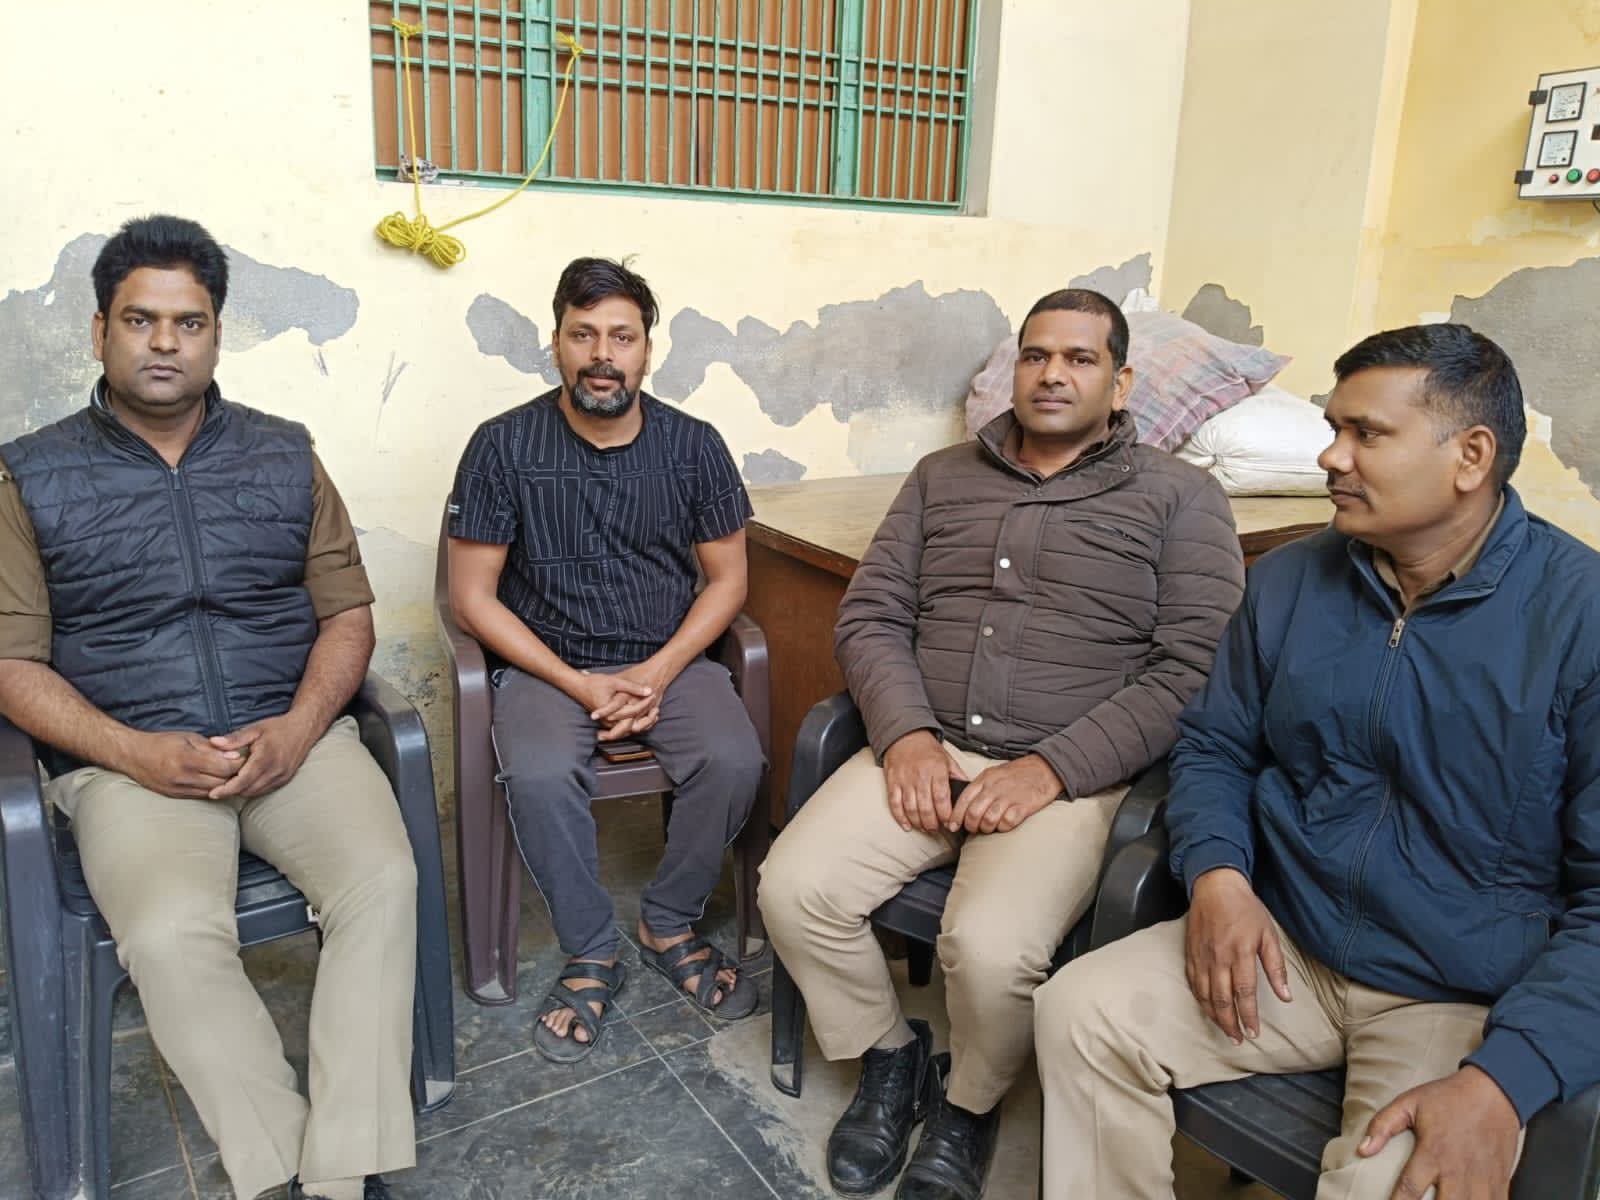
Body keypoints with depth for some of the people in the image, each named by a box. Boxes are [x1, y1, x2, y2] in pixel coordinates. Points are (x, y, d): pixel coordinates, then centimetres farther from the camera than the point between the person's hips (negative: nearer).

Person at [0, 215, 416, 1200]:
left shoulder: (284, 456, 9)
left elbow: (347, 610, 7)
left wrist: (298, 728, -10)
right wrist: (137, 753, -14)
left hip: (293, 736, 2)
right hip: (127, 759, -1)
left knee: (384, 881, -25)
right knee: (172, 935, -29)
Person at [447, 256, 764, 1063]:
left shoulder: (693, 445, 1)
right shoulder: (505, 445, -5)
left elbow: (726, 579, 4)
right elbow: (472, 597, -5)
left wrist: (658, 673, -12)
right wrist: (578, 684, -14)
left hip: (669, 662, 2)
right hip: (548, 664, -1)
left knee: (734, 761, -25)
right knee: (539, 777, -31)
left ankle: (668, 924, 3)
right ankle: (591, 957, -5)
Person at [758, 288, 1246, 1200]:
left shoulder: (1179, 498, 2)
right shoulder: (942, 476, 14)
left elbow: (1191, 668, -7)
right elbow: (870, 617, 9)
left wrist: (1053, 769, -16)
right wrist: (906, 733, -9)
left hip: (1070, 775, -3)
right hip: (924, 748, 4)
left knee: (991, 948, -28)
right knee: (793, 889, -17)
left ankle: (971, 1106, 9)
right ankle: (891, 1056, 13)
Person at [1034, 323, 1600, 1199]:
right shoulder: (1287, 583, 3)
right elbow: (1214, 747, 11)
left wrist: (1503, 1083, -23)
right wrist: (1216, 873, -10)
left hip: (1474, 999, -4)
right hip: (1283, 951, 4)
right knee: (1078, 1015, -12)